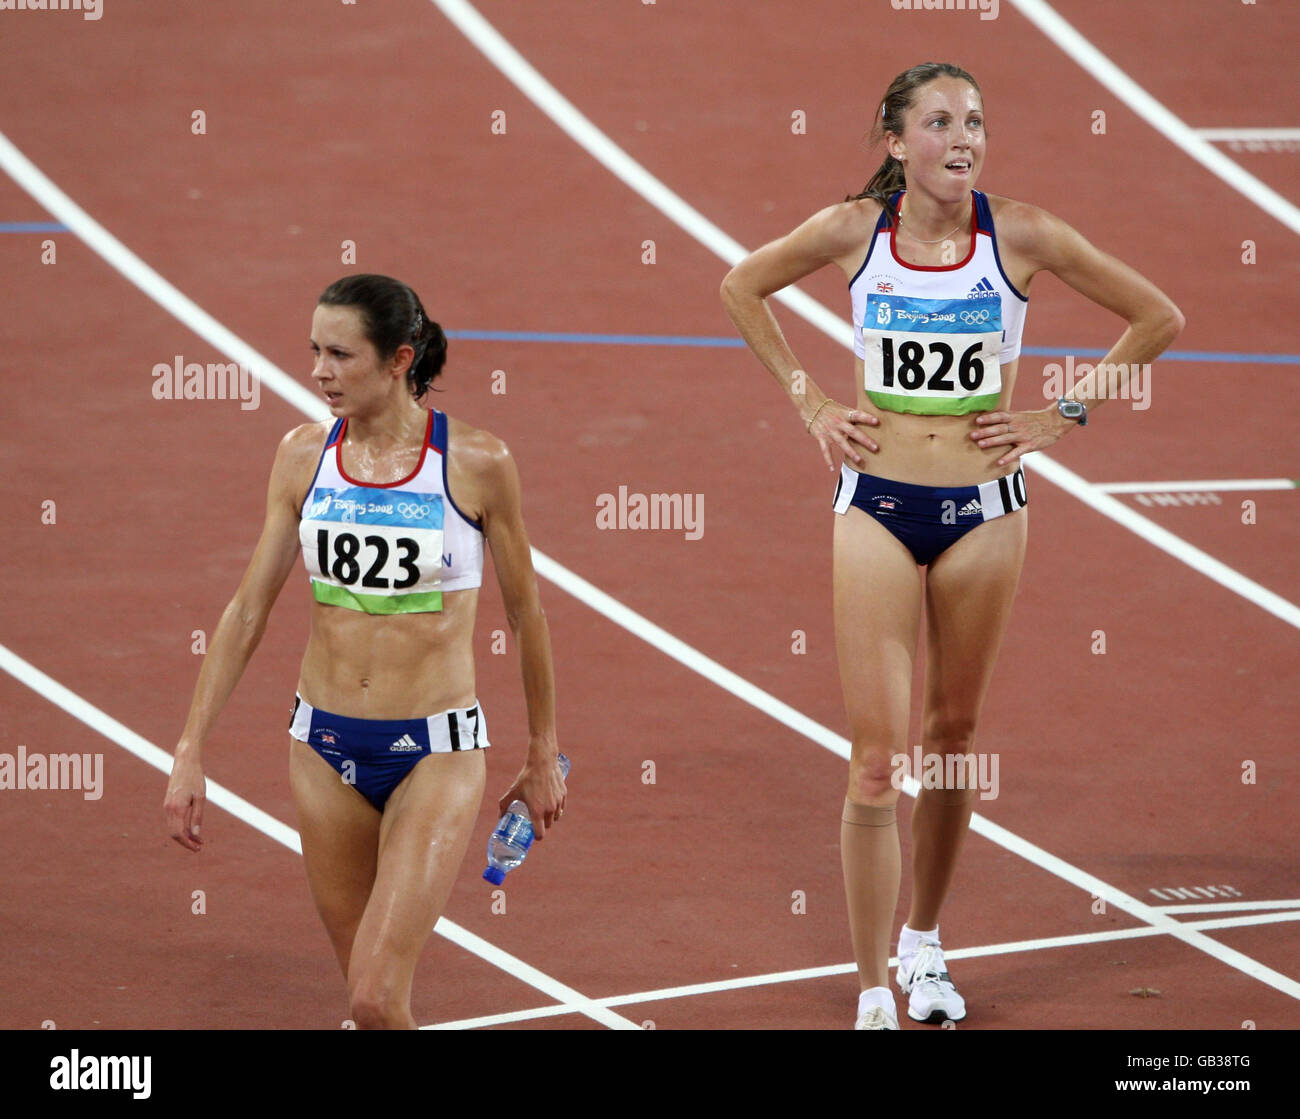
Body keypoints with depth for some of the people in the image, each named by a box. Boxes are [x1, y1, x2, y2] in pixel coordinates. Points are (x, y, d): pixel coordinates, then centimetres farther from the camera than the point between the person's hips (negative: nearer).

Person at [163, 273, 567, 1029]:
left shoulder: (476, 462, -9)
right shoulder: (305, 455, 1)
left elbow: (526, 611, 3)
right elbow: (249, 609, 6)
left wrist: (545, 757, 10)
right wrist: (191, 753, 3)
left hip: (437, 753, -4)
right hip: (326, 750, 4)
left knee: (377, 1002, -16)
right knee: (369, 997, 10)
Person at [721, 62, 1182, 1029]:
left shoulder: (1019, 234, -7)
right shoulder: (855, 231, -6)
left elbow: (1159, 318, 2)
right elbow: (744, 288, 13)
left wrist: (1063, 415, -1)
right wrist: (810, 404, 7)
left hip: (984, 505, 1)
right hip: (878, 503, -1)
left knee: (954, 735, 13)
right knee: (878, 758, -6)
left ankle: (924, 943, 33)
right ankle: (874, 995, -4)